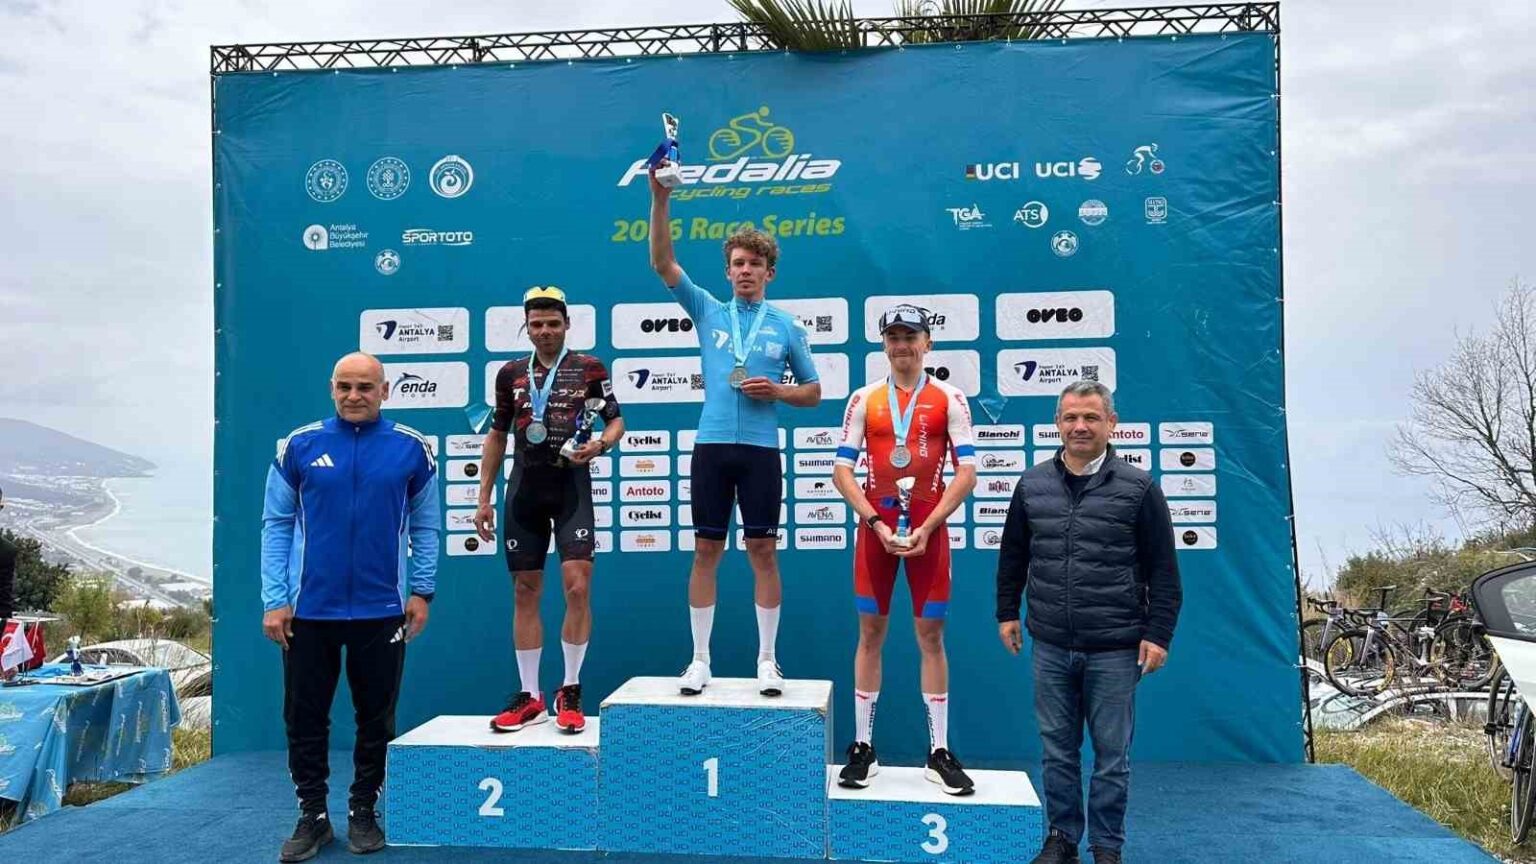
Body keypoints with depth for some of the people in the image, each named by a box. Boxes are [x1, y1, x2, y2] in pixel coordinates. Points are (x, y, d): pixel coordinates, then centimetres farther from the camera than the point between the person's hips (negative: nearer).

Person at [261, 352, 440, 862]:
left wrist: (422, 591, -4)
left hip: (382, 610, 0)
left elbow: (425, 526, 4)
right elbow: (276, 524, 1)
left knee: (376, 720, 11)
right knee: (304, 719, 9)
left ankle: (363, 812, 27)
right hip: (308, 610, 0)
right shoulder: (299, 447, 0)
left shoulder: (412, 450, -1)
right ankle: (312, 816, 25)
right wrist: (274, 600, -4)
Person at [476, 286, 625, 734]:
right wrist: (484, 498, 12)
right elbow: (497, 434, 16)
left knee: (577, 586, -12)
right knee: (524, 592, 6)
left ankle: (570, 692, 5)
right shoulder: (511, 373, 10)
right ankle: (530, 697, 17)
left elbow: (616, 419, 6)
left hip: (571, 486, -3)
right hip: (524, 489, 3)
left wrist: (601, 444, -17)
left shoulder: (589, 368, 1)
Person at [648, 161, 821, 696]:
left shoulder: (786, 326, 7)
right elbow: (662, 262, -1)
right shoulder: (707, 311, 8)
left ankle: (767, 660, 14)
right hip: (711, 446, 1)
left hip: (761, 449, -1)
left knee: (763, 552, 3)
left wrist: (777, 391, -9)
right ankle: (700, 659, 13)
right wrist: (660, 199, -11)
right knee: (706, 552, 4)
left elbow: (813, 392, 11)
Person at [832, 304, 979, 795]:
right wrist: (876, 523, -11)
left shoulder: (949, 399, 2)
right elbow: (842, 470, 1)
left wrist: (926, 527, -12)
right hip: (875, 528, 1)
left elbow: (967, 473, -4)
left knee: (931, 636, 5)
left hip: (928, 529, -1)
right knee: (870, 633, 6)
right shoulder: (864, 400, 6)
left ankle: (939, 753, 15)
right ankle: (863, 749, 15)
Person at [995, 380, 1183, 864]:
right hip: (1051, 647, 3)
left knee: (1112, 754, 7)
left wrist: (1158, 633, -5)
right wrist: (1007, 612, 14)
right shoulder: (1032, 485, 6)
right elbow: (1013, 555, 16)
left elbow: (1163, 570, -2)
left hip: (1115, 650, -3)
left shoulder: (1138, 489, -3)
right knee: (1056, 749, 12)